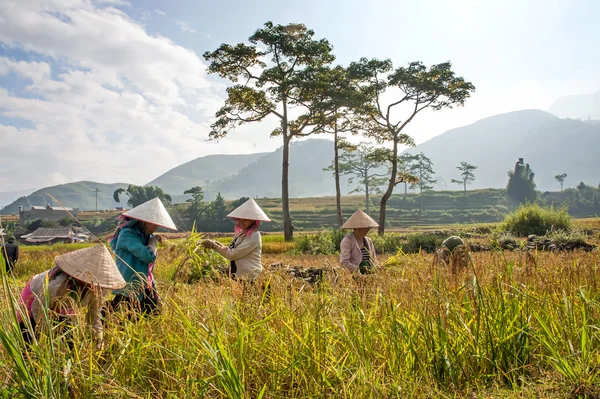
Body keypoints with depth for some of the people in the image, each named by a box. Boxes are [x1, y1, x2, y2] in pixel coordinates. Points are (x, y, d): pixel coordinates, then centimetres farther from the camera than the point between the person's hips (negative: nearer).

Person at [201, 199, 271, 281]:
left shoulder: (253, 236, -16)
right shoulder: (241, 233, 10)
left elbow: (232, 255, -17)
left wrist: (214, 246, -9)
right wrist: (218, 244, 0)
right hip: (237, 276, 8)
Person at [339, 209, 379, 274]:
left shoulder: (369, 241, 15)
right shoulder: (347, 241, -7)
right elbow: (344, 262, -14)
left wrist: (373, 270, 2)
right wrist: (359, 270, -17)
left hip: (369, 275, 6)